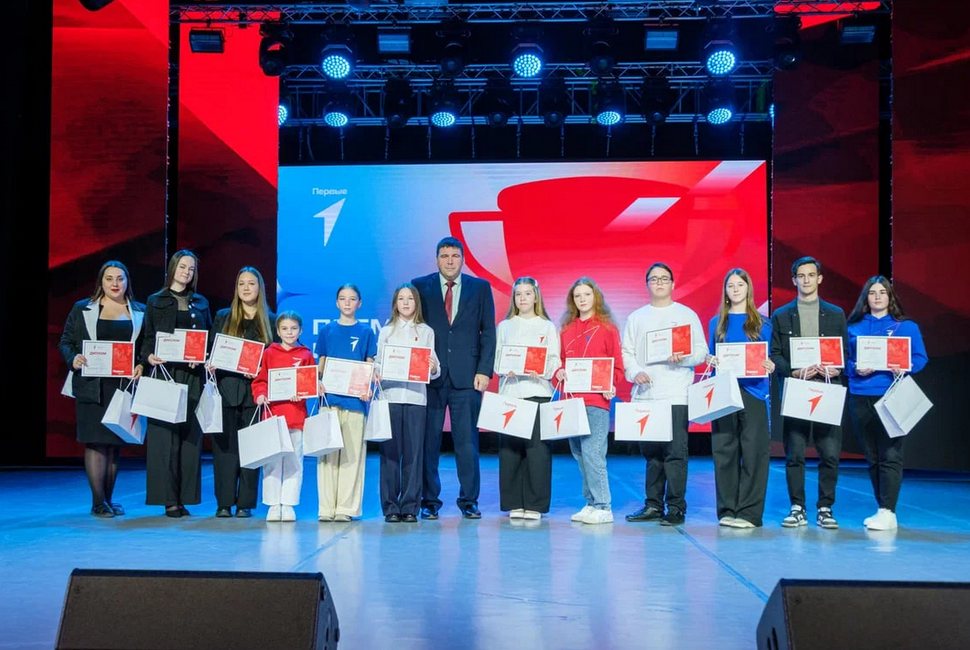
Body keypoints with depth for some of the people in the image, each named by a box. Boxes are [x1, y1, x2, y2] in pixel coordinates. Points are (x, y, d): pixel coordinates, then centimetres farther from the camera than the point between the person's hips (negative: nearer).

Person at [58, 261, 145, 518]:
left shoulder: (140, 312, 10)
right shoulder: (82, 309, 7)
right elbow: (65, 342, 6)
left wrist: (142, 366, -10)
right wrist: (73, 359, -13)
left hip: (125, 385, 2)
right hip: (92, 386, -2)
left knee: (115, 443, 6)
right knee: (95, 441, -5)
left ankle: (108, 499, 15)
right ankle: (98, 502, -2)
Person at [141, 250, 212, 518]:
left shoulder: (201, 303, 15)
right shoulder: (156, 301, 9)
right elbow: (147, 337, 6)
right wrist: (149, 356, -14)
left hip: (193, 375, 2)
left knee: (190, 435, 1)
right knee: (165, 434, -6)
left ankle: (185, 497, 5)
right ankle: (169, 499, -4)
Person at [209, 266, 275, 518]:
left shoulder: (271, 320, 8)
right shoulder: (222, 317, 12)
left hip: (255, 391, -1)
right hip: (227, 390, 1)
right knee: (225, 447, -1)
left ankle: (245, 503, 6)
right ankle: (224, 503, 4)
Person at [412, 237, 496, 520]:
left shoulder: (480, 288, 8)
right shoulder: (420, 286, 7)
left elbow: (488, 332, 6)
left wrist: (484, 370, -3)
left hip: (467, 376, 0)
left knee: (467, 441, 2)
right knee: (428, 441, 3)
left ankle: (469, 501, 11)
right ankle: (429, 501, 13)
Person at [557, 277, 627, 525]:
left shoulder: (607, 328, 2)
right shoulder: (566, 330, 15)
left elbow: (617, 366, 1)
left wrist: (611, 386, -15)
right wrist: (559, 373, -4)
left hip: (596, 400, -5)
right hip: (571, 399, 5)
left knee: (592, 452, -11)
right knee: (579, 454, 7)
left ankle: (602, 507, -4)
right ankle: (591, 503, 16)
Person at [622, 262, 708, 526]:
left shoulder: (686, 314, 7)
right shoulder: (636, 317, 15)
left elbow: (702, 351, 4)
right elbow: (626, 352, 11)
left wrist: (684, 358, -16)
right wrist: (635, 372, -7)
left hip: (676, 394, -3)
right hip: (644, 394, 3)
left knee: (675, 452, -7)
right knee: (651, 452, 7)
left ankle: (676, 508, -2)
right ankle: (653, 505, 15)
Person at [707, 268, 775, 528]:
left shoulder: (762, 323, 9)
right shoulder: (717, 322, 14)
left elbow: (769, 358, 8)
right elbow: (710, 356, 15)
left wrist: (770, 367, -13)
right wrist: (711, 361, -7)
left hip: (753, 391, -2)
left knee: (753, 452, -5)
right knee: (724, 452, 1)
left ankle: (750, 512, -1)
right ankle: (727, 510, 8)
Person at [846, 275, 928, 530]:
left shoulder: (906, 326, 6)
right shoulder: (854, 327, 12)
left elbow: (920, 357, 2)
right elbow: (844, 359, 9)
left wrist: (905, 368, -17)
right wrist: (856, 369, -11)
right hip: (860, 397, 3)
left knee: (890, 455, -9)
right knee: (872, 457, 8)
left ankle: (888, 513, -9)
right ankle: (882, 510, 16)